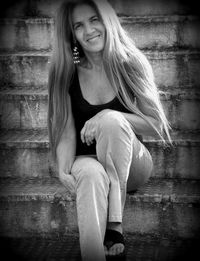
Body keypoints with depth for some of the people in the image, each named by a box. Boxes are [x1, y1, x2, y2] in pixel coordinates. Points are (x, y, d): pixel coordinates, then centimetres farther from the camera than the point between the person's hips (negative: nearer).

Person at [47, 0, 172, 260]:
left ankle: (115, 226, -35)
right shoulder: (66, 74, -2)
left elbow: (157, 126, -6)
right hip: (87, 160, 0)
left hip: (131, 164, 0)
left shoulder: (130, 64, -5)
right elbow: (67, 133, -6)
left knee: (111, 119, -32)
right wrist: (63, 170, -27)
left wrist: (110, 117, -22)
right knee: (91, 174, -37)